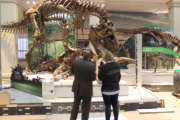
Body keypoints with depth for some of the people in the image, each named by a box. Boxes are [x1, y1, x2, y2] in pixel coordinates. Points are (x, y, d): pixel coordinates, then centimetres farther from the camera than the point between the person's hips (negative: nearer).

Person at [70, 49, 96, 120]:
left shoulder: (75, 62, -10)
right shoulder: (92, 65, -23)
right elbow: (93, 78, -15)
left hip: (77, 88, 4)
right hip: (87, 89, -4)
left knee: (75, 105, 23)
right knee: (85, 108, 13)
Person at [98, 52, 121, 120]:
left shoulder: (104, 67, -22)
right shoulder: (117, 65, -2)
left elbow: (100, 77, -12)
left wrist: (100, 66, -8)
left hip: (107, 90, -6)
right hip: (116, 89, 6)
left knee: (107, 106, 4)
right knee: (115, 105, 15)